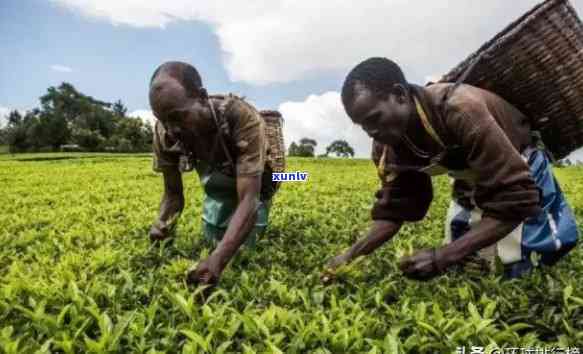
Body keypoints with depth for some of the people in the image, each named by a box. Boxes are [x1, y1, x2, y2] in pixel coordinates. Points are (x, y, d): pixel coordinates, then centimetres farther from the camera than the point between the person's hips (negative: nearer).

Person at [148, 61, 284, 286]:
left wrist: (217, 261, -60)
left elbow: (248, 200, -47)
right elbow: (173, 194, -16)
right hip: (218, 186, 4)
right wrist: (158, 239, -35)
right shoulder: (165, 133, -29)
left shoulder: (243, 118, -44)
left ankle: (255, 224, 24)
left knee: (244, 244, -8)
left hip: (253, 182, -3)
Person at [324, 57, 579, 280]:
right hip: (472, 179, 5)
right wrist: (353, 254, -28)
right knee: (460, 264, 7)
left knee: (518, 270, -5)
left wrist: (441, 257, -45)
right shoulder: (388, 146, -19)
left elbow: (516, 200, -38)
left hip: (521, 167, -5)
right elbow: (393, 210, -12)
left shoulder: (461, 110, -40)